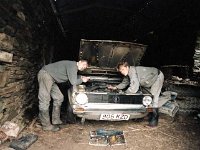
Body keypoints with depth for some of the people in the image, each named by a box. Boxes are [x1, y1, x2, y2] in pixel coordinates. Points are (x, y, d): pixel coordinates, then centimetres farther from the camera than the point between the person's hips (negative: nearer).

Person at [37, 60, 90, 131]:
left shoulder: (74, 67, 12)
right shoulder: (72, 65, -17)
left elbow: (72, 79, 26)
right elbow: (73, 82, -20)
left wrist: (81, 78, 14)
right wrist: (81, 80, -3)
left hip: (51, 78, 11)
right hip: (45, 74, -11)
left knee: (59, 98, 12)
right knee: (45, 101, -4)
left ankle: (56, 121, 21)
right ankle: (46, 125, 6)